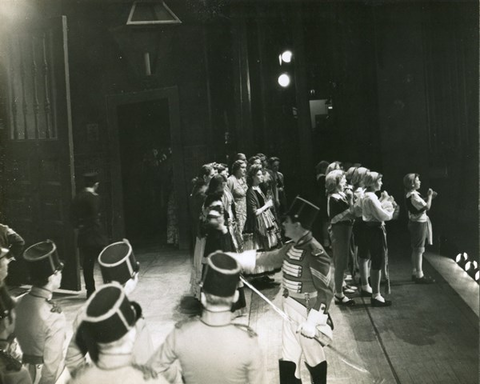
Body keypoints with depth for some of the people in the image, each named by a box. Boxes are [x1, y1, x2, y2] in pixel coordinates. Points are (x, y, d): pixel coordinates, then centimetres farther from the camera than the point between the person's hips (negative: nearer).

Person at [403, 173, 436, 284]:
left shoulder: (410, 194, 10)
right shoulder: (414, 196, -21)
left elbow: (422, 204, 18)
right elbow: (427, 207, -23)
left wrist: (429, 197, 9)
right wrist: (429, 196, -10)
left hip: (415, 223, 10)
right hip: (419, 224, -10)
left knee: (415, 250, 15)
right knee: (419, 250, -5)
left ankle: (415, 273, 23)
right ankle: (419, 276, 0)